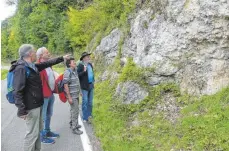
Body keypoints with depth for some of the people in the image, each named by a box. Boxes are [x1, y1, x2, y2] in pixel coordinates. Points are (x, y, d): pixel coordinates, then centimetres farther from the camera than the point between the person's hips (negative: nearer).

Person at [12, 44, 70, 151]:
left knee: (38, 130, 19)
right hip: (31, 106, -10)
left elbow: (48, 63, 23)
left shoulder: (32, 66, 9)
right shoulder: (21, 68, -19)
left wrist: (62, 58, 29)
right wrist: (21, 109, -29)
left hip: (37, 104, 10)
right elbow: (17, 91, -24)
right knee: (32, 133, -2)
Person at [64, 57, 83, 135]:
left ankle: (72, 123, 34)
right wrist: (69, 97, -21)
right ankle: (74, 128, 6)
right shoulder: (67, 72, -18)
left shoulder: (75, 71, 7)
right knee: (75, 111, -4)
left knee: (74, 110, 19)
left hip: (76, 94, 8)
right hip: (72, 95, -8)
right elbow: (65, 85, -20)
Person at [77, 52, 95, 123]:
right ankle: (85, 118, 7)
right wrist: (84, 71, -28)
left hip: (91, 85, 7)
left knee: (90, 102, 14)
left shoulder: (90, 64, 9)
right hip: (85, 86, -7)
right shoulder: (80, 65, -11)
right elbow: (78, 75, -16)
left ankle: (89, 115, 27)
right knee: (85, 102, -1)